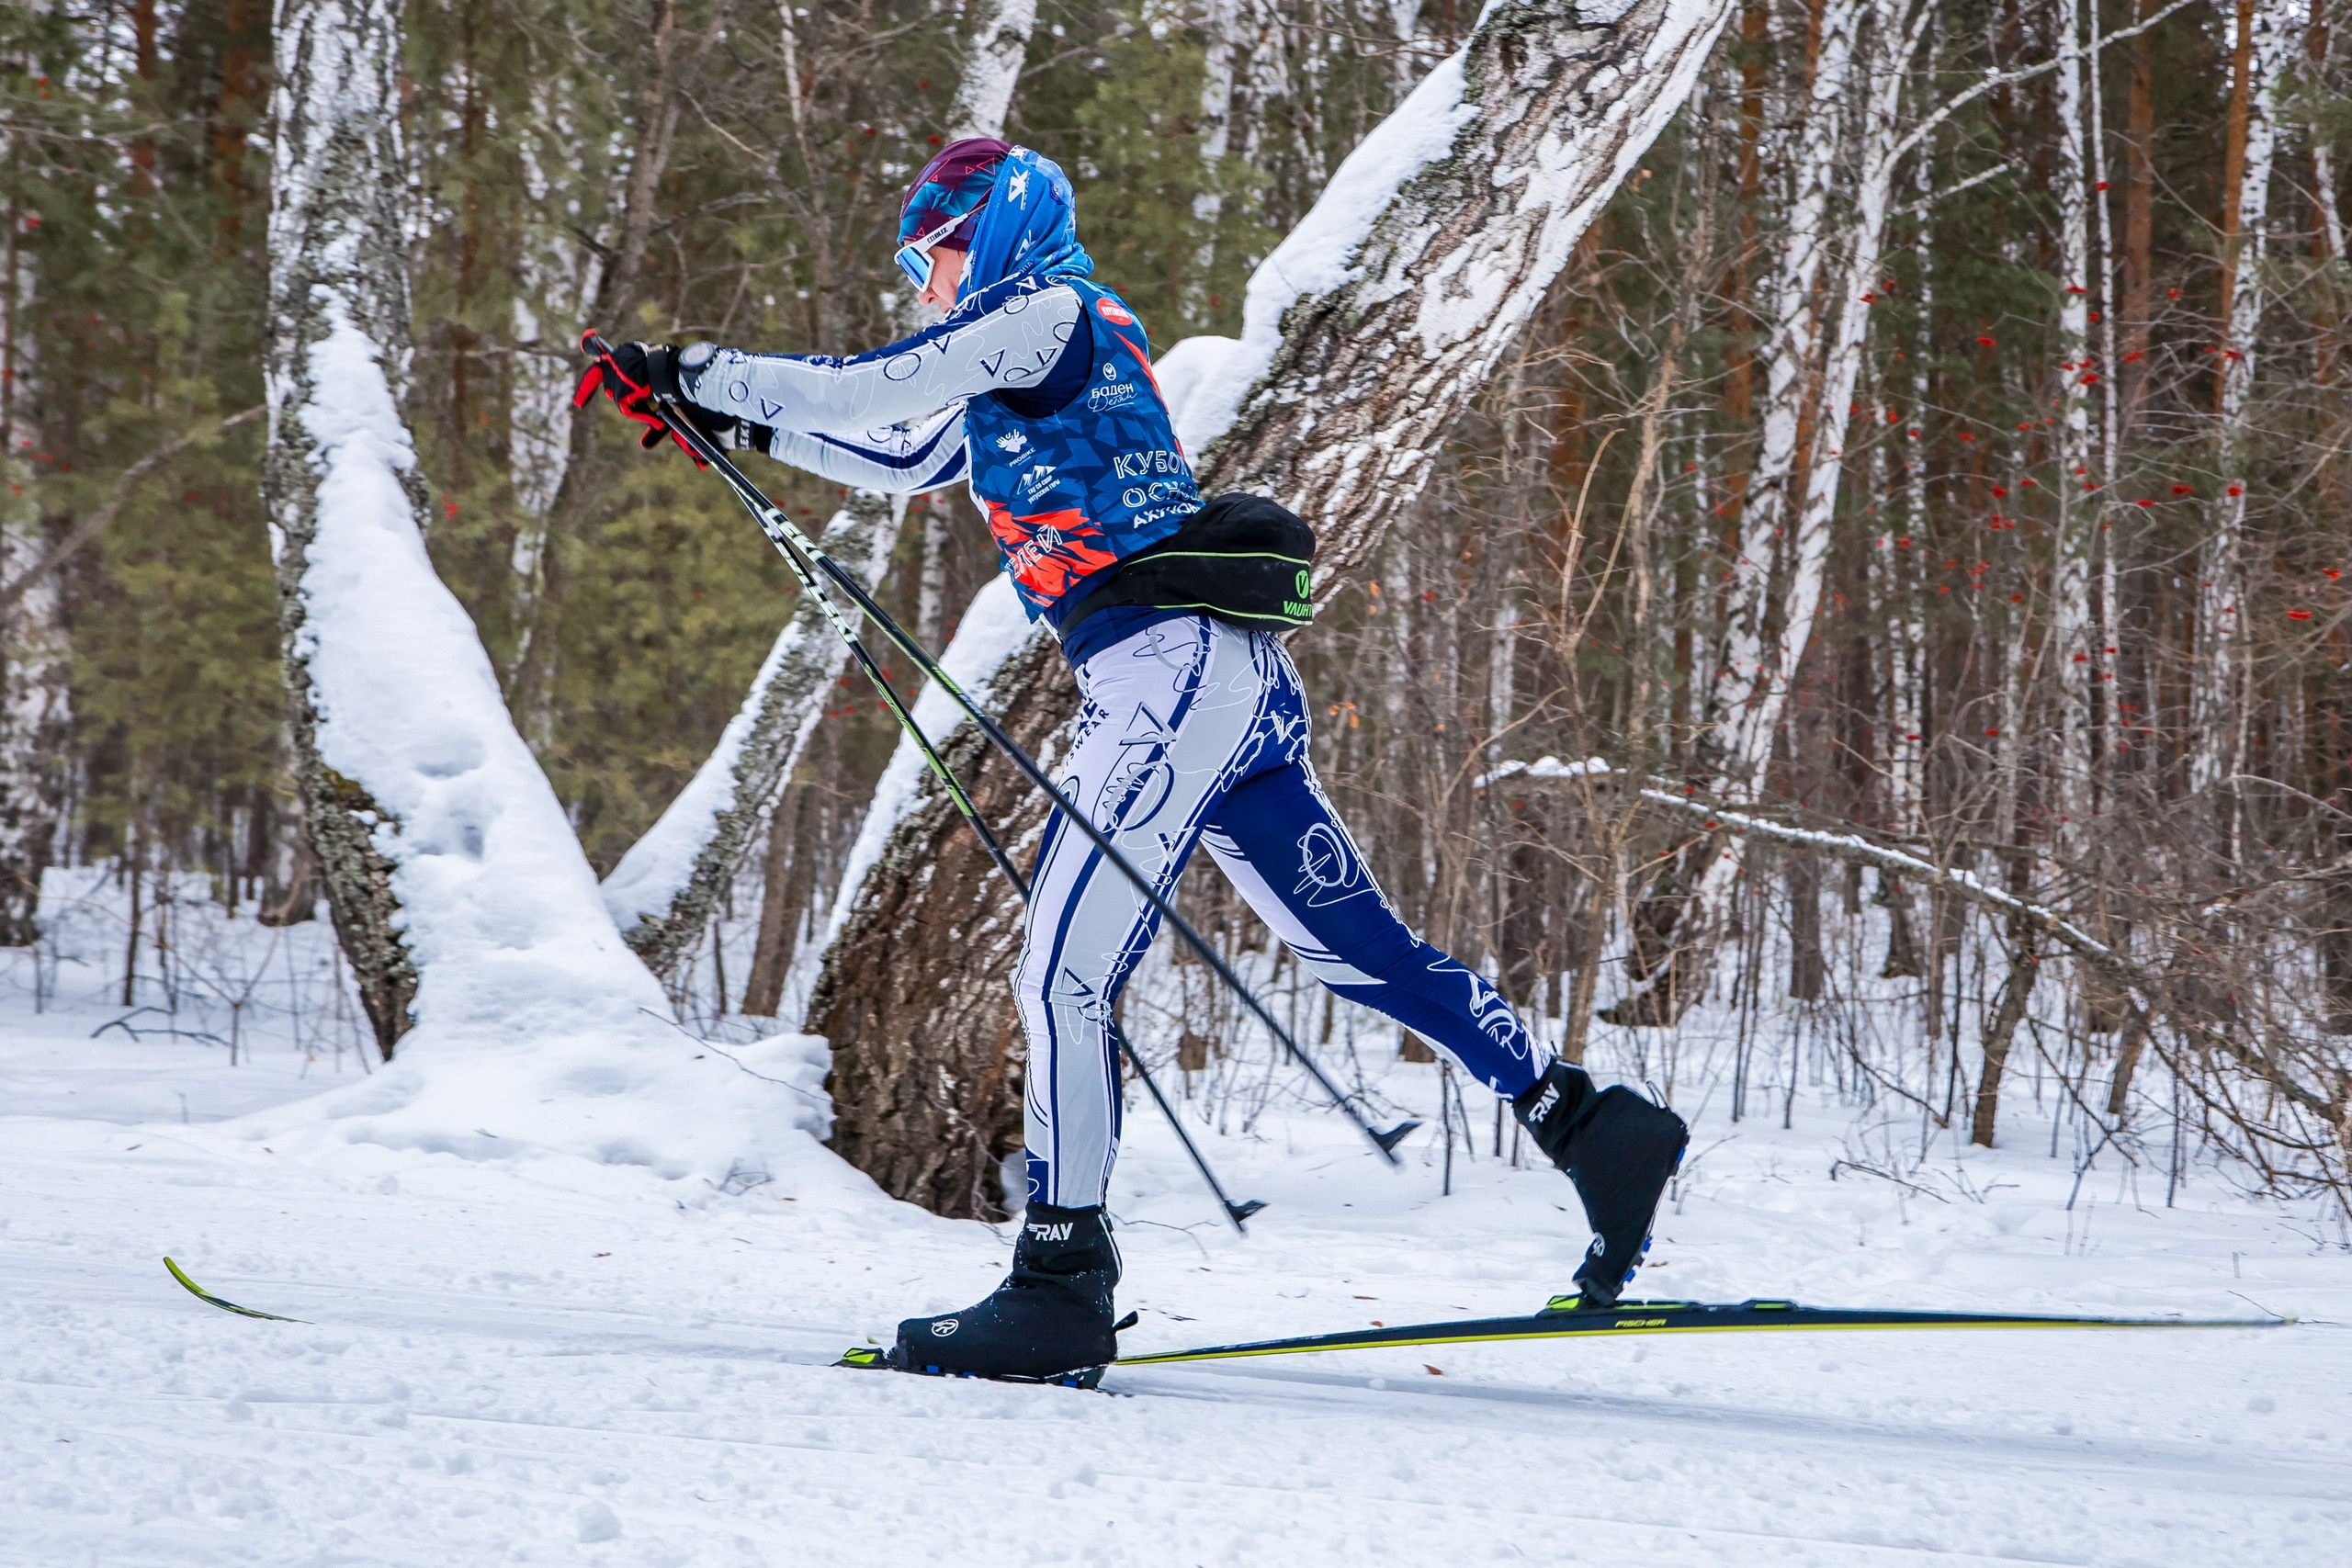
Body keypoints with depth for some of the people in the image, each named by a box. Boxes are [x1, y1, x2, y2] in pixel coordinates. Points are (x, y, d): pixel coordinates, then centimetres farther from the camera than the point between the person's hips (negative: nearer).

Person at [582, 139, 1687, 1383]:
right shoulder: (1019, 362, 26)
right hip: (1216, 678, 10)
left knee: (1066, 972, -13)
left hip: (1177, 663, -10)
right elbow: (902, 458, 37)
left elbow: (874, 388, -9)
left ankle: (1062, 1281, -14)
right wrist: (734, 422, 32)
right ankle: (1593, 1130, 12)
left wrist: (695, 372, -2)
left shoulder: (1049, 312, -1)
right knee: (1363, 952, 10)